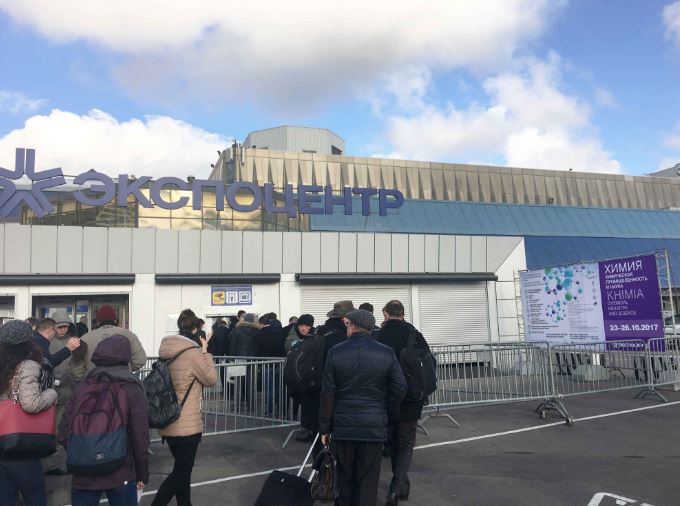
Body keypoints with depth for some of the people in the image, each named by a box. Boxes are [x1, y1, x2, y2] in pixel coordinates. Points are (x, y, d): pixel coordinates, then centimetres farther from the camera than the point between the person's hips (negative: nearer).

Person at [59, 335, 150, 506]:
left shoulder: (81, 388, 0)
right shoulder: (132, 390, -8)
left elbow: (64, 433, 1)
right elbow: (140, 437, -8)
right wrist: (142, 475, 5)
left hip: (83, 476, 2)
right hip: (120, 477, -2)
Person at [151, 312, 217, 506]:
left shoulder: (167, 351, 6)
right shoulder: (193, 353, -18)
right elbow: (211, 379, -8)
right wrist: (205, 351, -5)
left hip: (170, 424, 8)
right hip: (187, 426, -8)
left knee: (182, 470, 19)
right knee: (181, 473, 3)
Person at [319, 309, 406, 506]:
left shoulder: (336, 352, -6)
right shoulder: (386, 353, -5)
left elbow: (328, 393, -5)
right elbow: (400, 387, -3)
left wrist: (325, 427, 3)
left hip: (343, 425, 1)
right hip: (374, 426, 0)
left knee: (344, 476, 16)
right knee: (368, 479, 9)